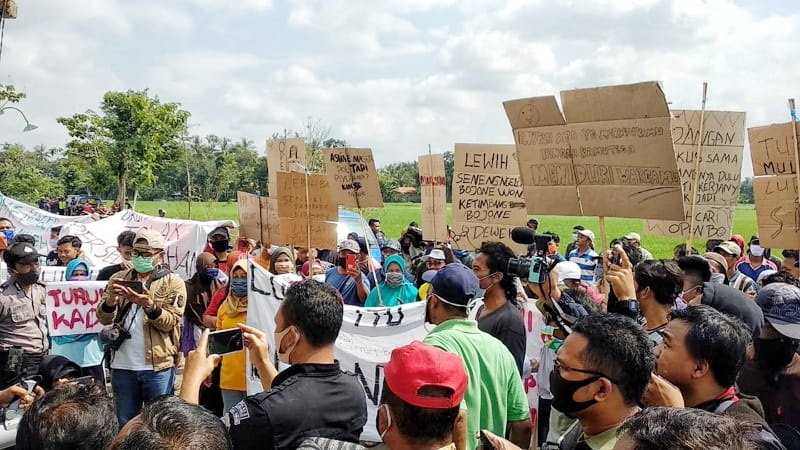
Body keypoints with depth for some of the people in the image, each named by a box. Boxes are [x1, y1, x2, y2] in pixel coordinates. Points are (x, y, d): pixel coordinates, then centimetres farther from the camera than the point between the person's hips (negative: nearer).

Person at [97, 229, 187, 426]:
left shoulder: (173, 283, 0)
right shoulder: (119, 279, 10)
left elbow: (169, 322, -9)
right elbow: (104, 319, 3)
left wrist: (148, 304, -26)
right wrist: (111, 300, -18)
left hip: (157, 366, -3)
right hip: (123, 366, 3)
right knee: (124, 423, 14)